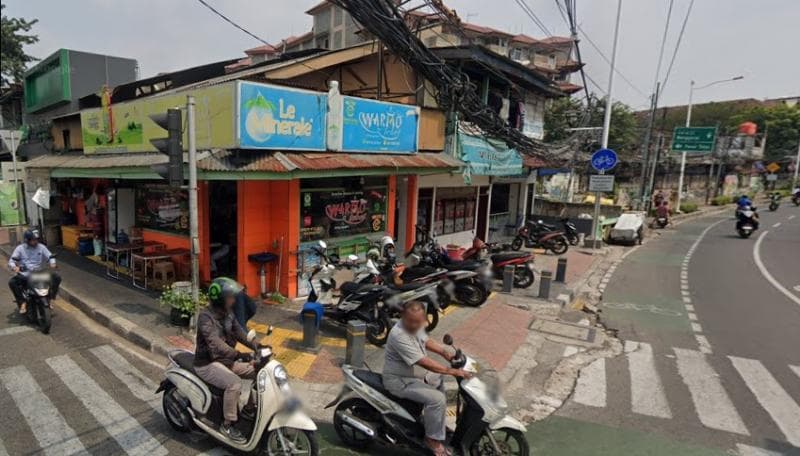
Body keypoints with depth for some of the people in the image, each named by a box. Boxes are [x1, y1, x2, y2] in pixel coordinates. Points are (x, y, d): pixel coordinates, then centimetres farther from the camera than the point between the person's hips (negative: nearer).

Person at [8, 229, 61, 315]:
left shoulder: (41, 247, 4)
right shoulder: (20, 248, 0)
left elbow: (50, 256, 5)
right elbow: (11, 261, -3)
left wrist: (52, 263, -18)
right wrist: (14, 267, -27)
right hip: (24, 275, -1)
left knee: (57, 278, -18)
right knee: (12, 282, -29)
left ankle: (49, 298, -10)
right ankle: (22, 302, -14)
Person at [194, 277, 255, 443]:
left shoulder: (228, 313, 3)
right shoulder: (205, 317, -23)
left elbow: (239, 333, 5)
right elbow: (215, 342, -37)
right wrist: (238, 355, -48)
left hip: (225, 359, 8)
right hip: (207, 364, -8)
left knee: (258, 371, 0)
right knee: (234, 382, -29)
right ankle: (227, 425, -13)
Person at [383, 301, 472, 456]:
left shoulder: (415, 325, -6)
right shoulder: (399, 335, -34)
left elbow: (426, 341, 13)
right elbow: (424, 362, -34)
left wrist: (444, 353, -1)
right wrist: (452, 371, -31)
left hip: (414, 373, 10)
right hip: (399, 380, -10)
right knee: (437, 399, -20)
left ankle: (436, 424, 38)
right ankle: (433, 438, 1)